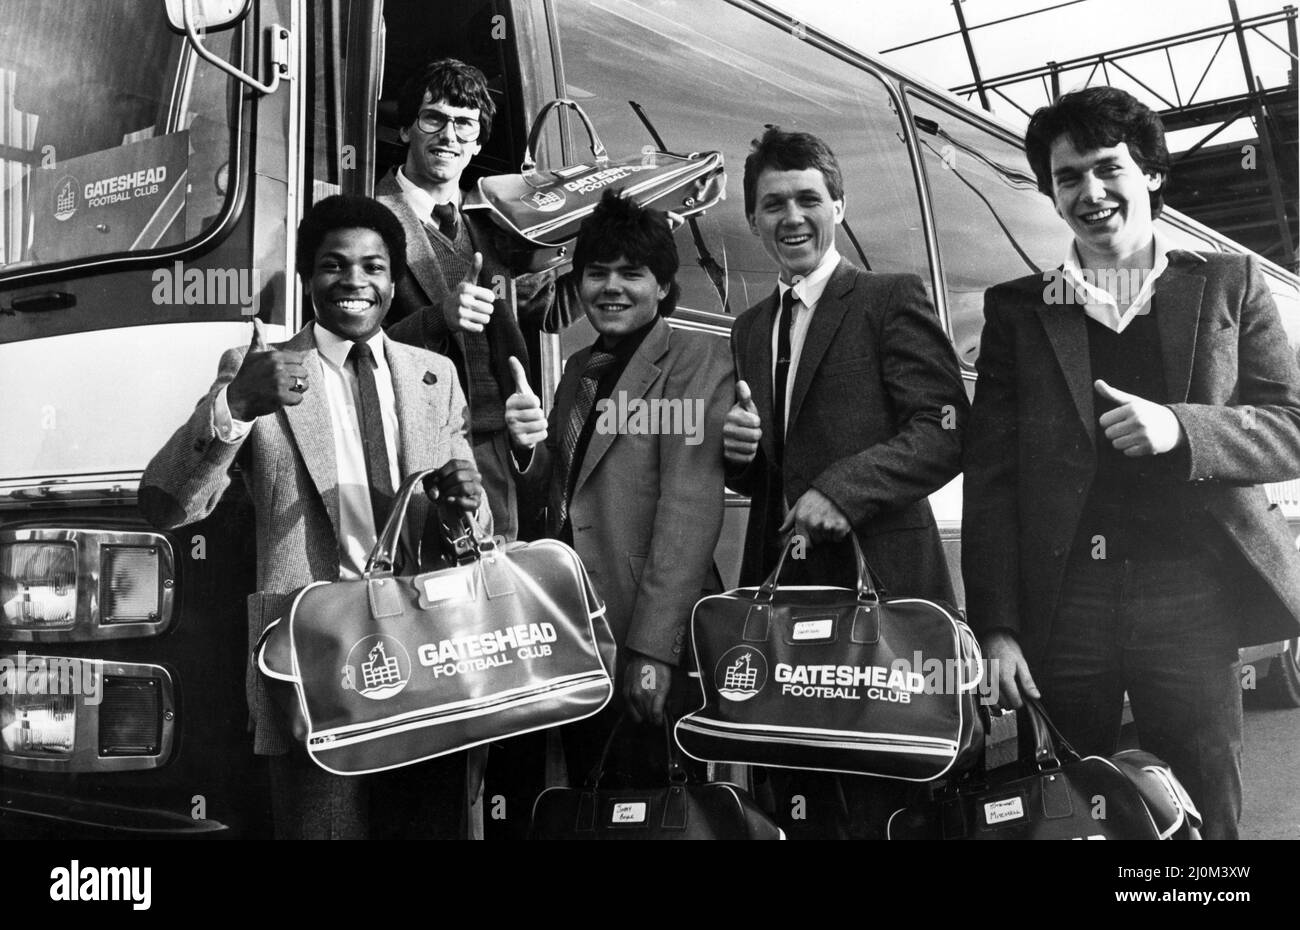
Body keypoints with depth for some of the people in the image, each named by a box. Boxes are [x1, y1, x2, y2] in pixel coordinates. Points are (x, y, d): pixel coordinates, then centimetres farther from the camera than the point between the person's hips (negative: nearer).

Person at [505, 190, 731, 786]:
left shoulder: (697, 360, -7)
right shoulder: (579, 368, 15)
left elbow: (689, 510, -15)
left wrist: (653, 648, -20)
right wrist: (528, 448, -3)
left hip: (651, 631, -7)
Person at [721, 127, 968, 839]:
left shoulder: (892, 300, 1)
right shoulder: (748, 330, 18)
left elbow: (945, 431, -10)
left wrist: (840, 489, -21)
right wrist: (739, 452, -2)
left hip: (877, 579, -5)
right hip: (779, 586, 5)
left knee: (886, 804, -1)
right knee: (800, 803, 8)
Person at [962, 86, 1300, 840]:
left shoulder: (1227, 284, 10)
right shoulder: (1017, 309, 10)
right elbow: (990, 478, 4)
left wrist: (1181, 429, -15)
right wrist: (996, 626, -5)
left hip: (1190, 601, 0)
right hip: (1059, 609, 1)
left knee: (1205, 819, 3)